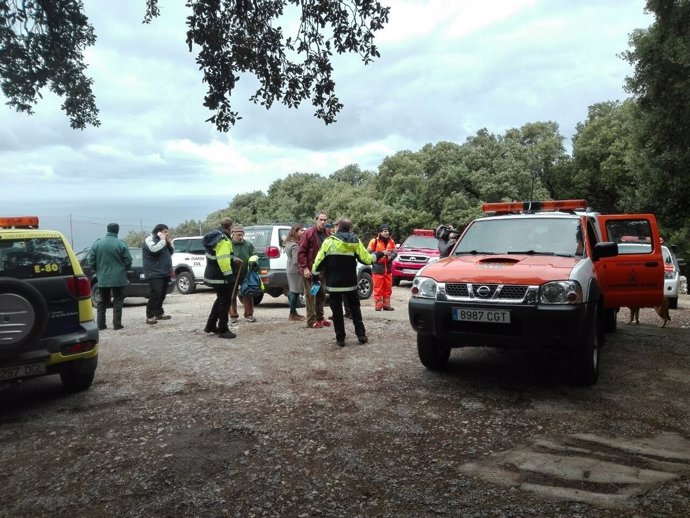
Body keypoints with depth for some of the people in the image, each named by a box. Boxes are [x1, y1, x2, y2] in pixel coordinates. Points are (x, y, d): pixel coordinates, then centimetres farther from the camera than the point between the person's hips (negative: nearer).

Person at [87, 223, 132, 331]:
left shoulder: (97, 243, -1)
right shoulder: (121, 244, -9)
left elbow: (91, 262, 2)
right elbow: (128, 262, -8)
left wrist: (98, 272, 17)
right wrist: (123, 270, 12)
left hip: (102, 278, 3)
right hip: (118, 278, -3)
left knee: (102, 301, 14)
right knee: (118, 301, 5)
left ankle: (100, 324, 14)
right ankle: (117, 324, 2)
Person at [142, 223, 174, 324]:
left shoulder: (162, 240, 20)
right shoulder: (149, 239, -7)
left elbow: (171, 252, 20)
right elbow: (154, 250, -27)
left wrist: (169, 242, 5)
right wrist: (162, 240, -16)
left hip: (164, 272, 9)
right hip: (155, 273, -9)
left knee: (162, 294, 13)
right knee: (155, 294, -14)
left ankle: (159, 313, 22)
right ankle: (150, 316, -11)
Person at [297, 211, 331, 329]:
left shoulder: (326, 234, 9)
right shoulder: (308, 233, -12)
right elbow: (301, 252, -14)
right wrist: (304, 267, -18)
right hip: (309, 270, -7)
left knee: (321, 295, 13)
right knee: (311, 295, -4)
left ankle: (320, 318, 24)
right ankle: (311, 321, 1)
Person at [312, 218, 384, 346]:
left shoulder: (329, 241, -7)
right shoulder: (356, 242, 0)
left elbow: (319, 260, -9)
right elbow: (367, 259, 3)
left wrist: (315, 275, 5)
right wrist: (378, 255, 22)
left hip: (333, 284, -2)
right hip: (350, 283, 2)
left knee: (337, 311, 6)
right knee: (355, 308, 17)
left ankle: (340, 338, 7)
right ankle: (361, 334, 14)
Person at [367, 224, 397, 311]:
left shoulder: (391, 241, 9)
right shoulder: (374, 241, -7)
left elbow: (394, 252, 11)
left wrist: (391, 256, -12)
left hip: (388, 268, 5)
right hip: (378, 268, -5)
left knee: (388, 288, 9)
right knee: (378, 288, -4)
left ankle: (386, 304, 17)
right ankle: (378, 305, 2)